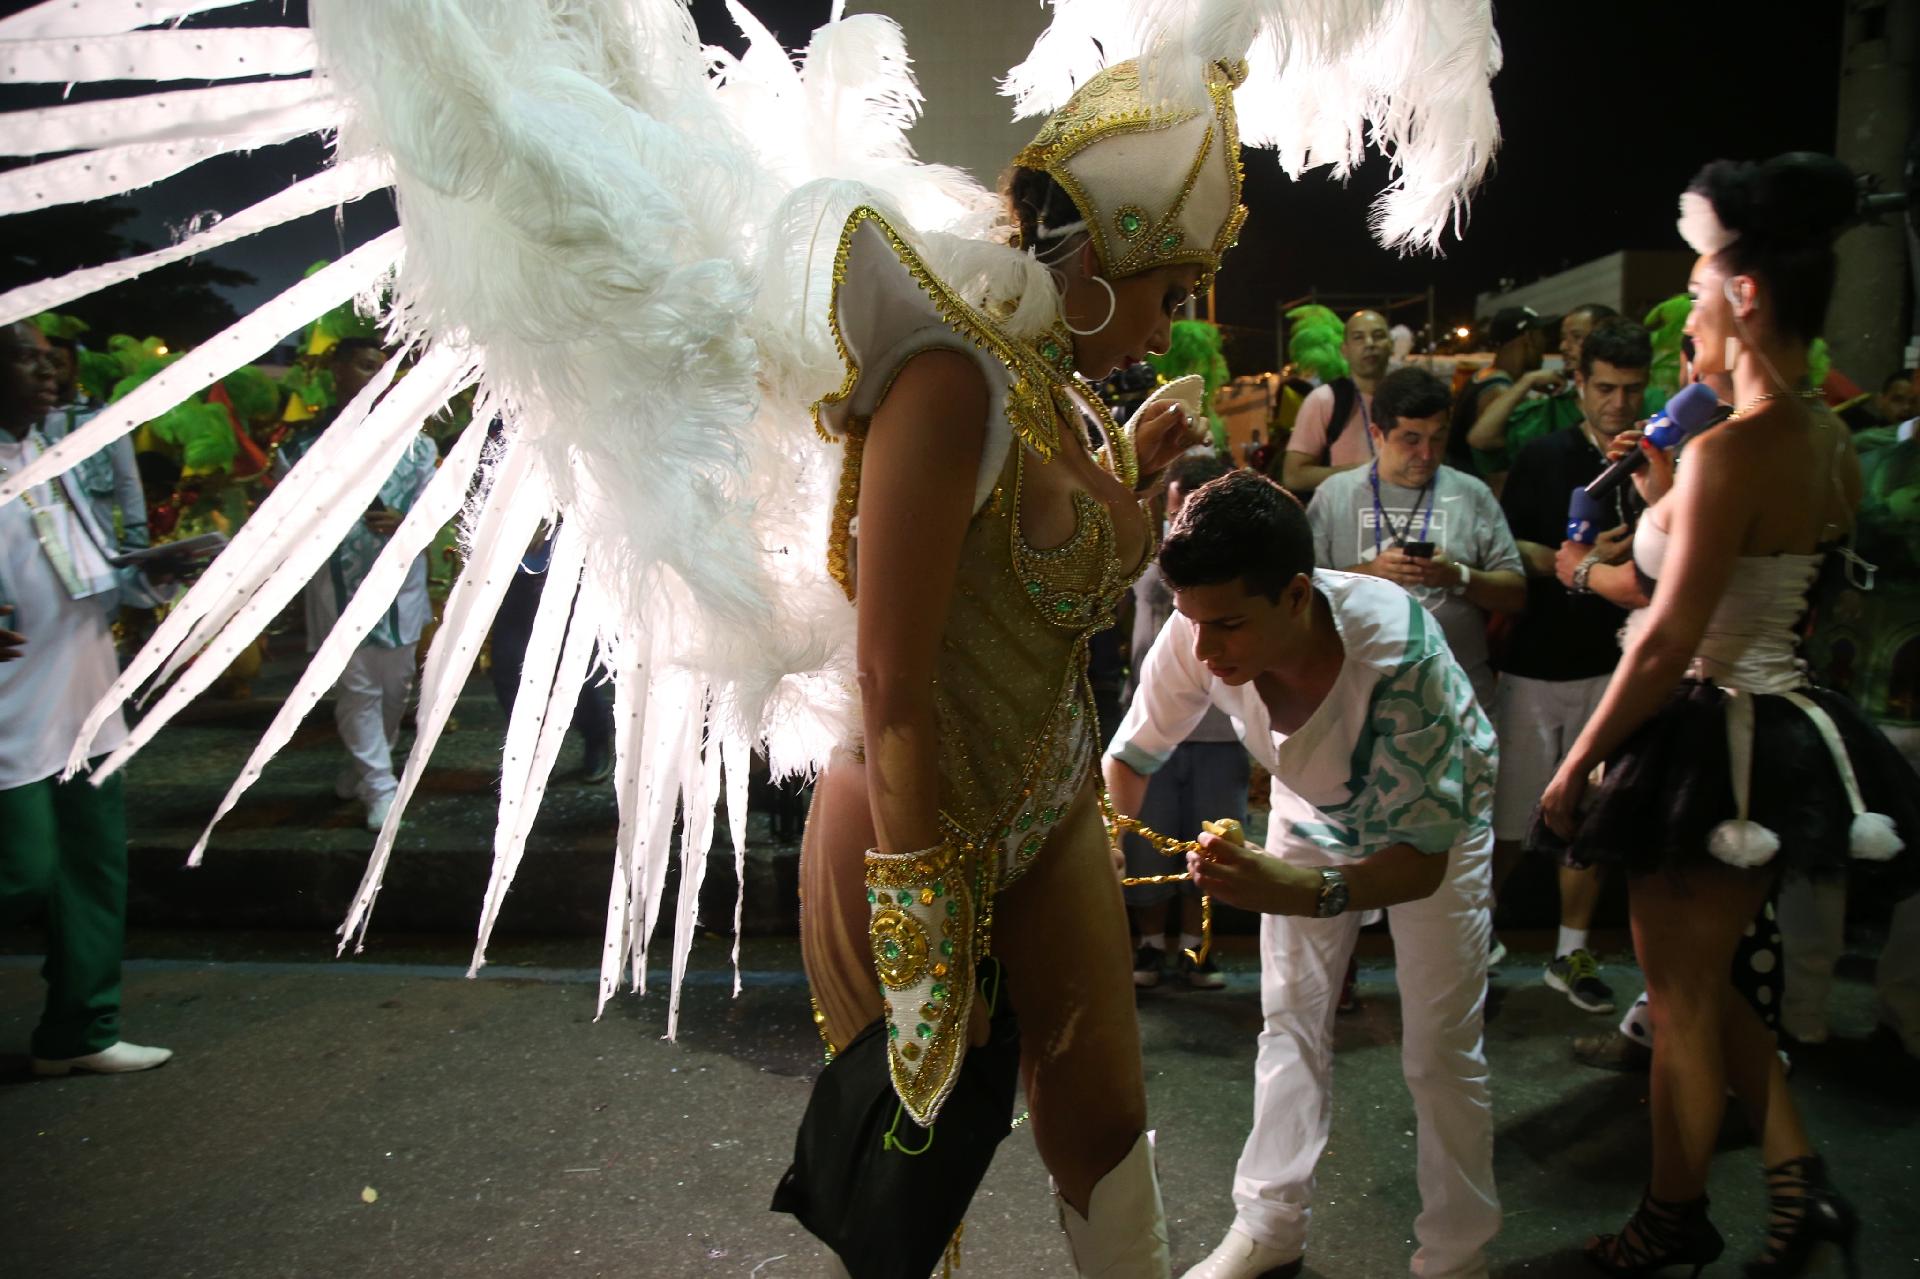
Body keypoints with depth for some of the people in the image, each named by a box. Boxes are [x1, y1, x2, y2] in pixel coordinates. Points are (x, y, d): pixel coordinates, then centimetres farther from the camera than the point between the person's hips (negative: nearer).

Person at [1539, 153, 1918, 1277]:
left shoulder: (1732, 452, -22)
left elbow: (1670, 644, -23)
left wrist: (1576, 765, -16)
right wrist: (1669, 503, 13)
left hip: (1719, 740, -9)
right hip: (1783, 720, 9)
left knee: (1682, 998, 9)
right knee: (1703, 984, 24)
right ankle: (1800, 1175, 25)